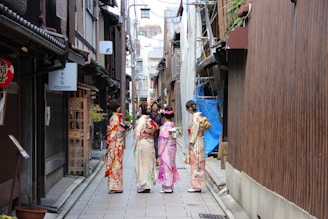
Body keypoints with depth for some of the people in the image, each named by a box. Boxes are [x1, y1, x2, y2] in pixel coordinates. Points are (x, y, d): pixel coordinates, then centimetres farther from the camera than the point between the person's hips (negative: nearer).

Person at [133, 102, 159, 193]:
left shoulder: (141, 120, -13)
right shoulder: (151, 120, 5)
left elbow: (137, 134, -13)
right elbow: (154, 131, 6)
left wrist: (135, 144, -5)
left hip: (141, 143, -6)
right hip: (150, 143, 6)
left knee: (142, 164, 1)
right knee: (149, 164, 13)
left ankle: (143, 186, 3)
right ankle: (149, 184, 19)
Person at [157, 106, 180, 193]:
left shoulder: (165, 126, -15)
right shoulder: (172, 125, 8)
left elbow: (164, 140, -17)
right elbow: (174, 138, 12)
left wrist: (160, 152, -12)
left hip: (166, 150, -8)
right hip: (172, 149, 8)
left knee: (166, 166, -3)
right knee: (170, 166, 12)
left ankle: (167, 187, 0)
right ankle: (170, 187, 18)